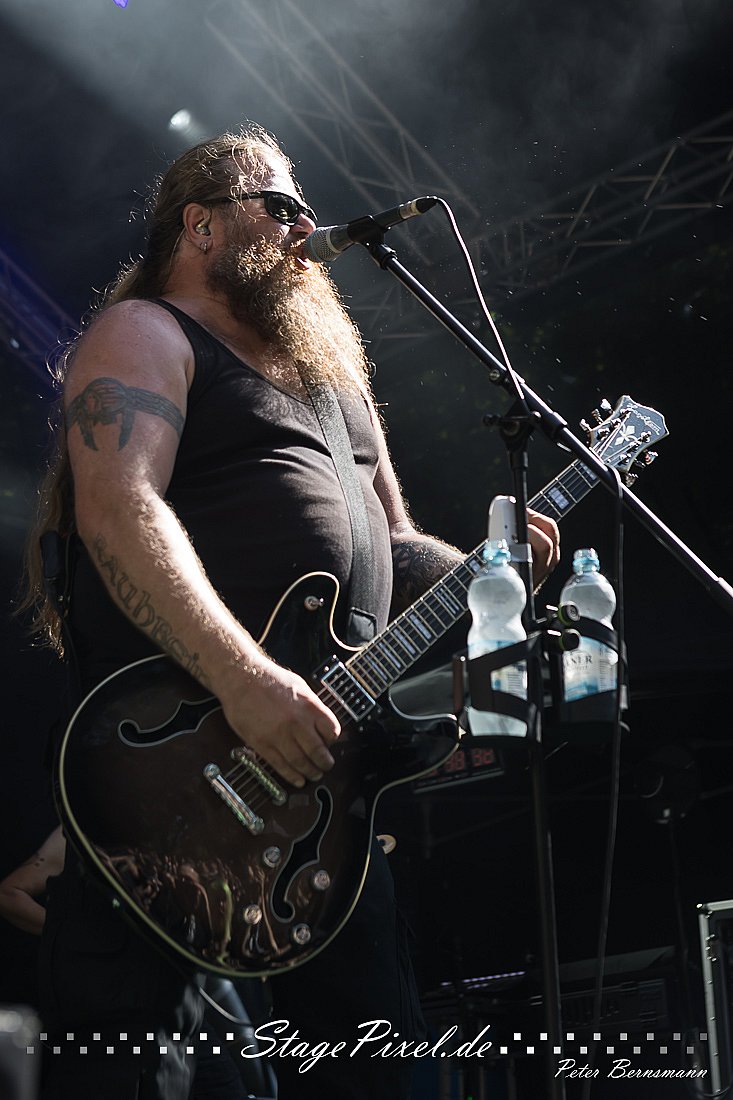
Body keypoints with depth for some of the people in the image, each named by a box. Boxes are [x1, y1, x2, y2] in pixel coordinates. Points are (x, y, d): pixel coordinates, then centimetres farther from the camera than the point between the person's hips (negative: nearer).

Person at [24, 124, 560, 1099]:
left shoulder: (323, 363, 26)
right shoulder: (145, 334, 0)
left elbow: (387, 545, 29)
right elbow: (115, 509, -18)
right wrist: (242, 678, -29)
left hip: (322, 756, 8)